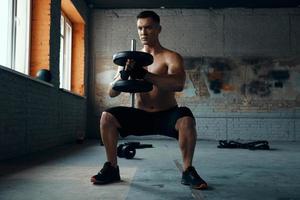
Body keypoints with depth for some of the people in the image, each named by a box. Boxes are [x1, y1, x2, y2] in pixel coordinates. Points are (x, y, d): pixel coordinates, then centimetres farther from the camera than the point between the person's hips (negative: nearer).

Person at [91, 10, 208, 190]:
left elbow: (178, 85, -27)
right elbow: (112, 93, -1)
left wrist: (145, 74, -38)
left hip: (167, 116, -3)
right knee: (107, 117, -18)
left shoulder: (171, 57, -6)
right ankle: (112, 168, -2)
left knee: (186, 119, -34)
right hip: (141, 116, 3)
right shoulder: (131, 59, 5)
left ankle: (188, 171, -14)